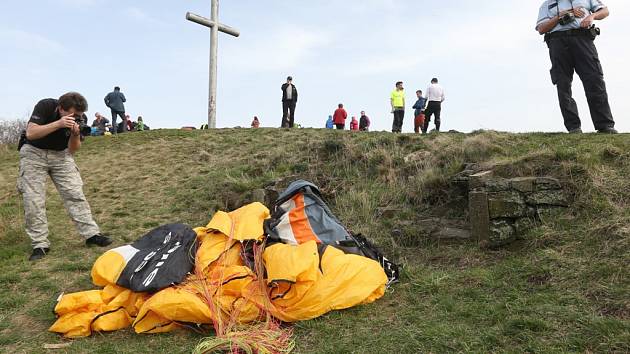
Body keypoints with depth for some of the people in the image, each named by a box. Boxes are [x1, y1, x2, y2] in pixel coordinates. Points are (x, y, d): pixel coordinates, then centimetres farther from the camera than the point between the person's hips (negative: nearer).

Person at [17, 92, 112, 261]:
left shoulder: (76, 118, -11)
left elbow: (73, 150, -7)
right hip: (34, 153, -3)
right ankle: (40, 245, -1)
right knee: (33, 200, -8)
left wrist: (75, 135, -28)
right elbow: (30, 133, -32)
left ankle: (91, 234, -3)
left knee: (75, 194, -6)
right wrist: (58, 124, -41)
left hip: (60, 155, 3)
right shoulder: (45, 106, -21)